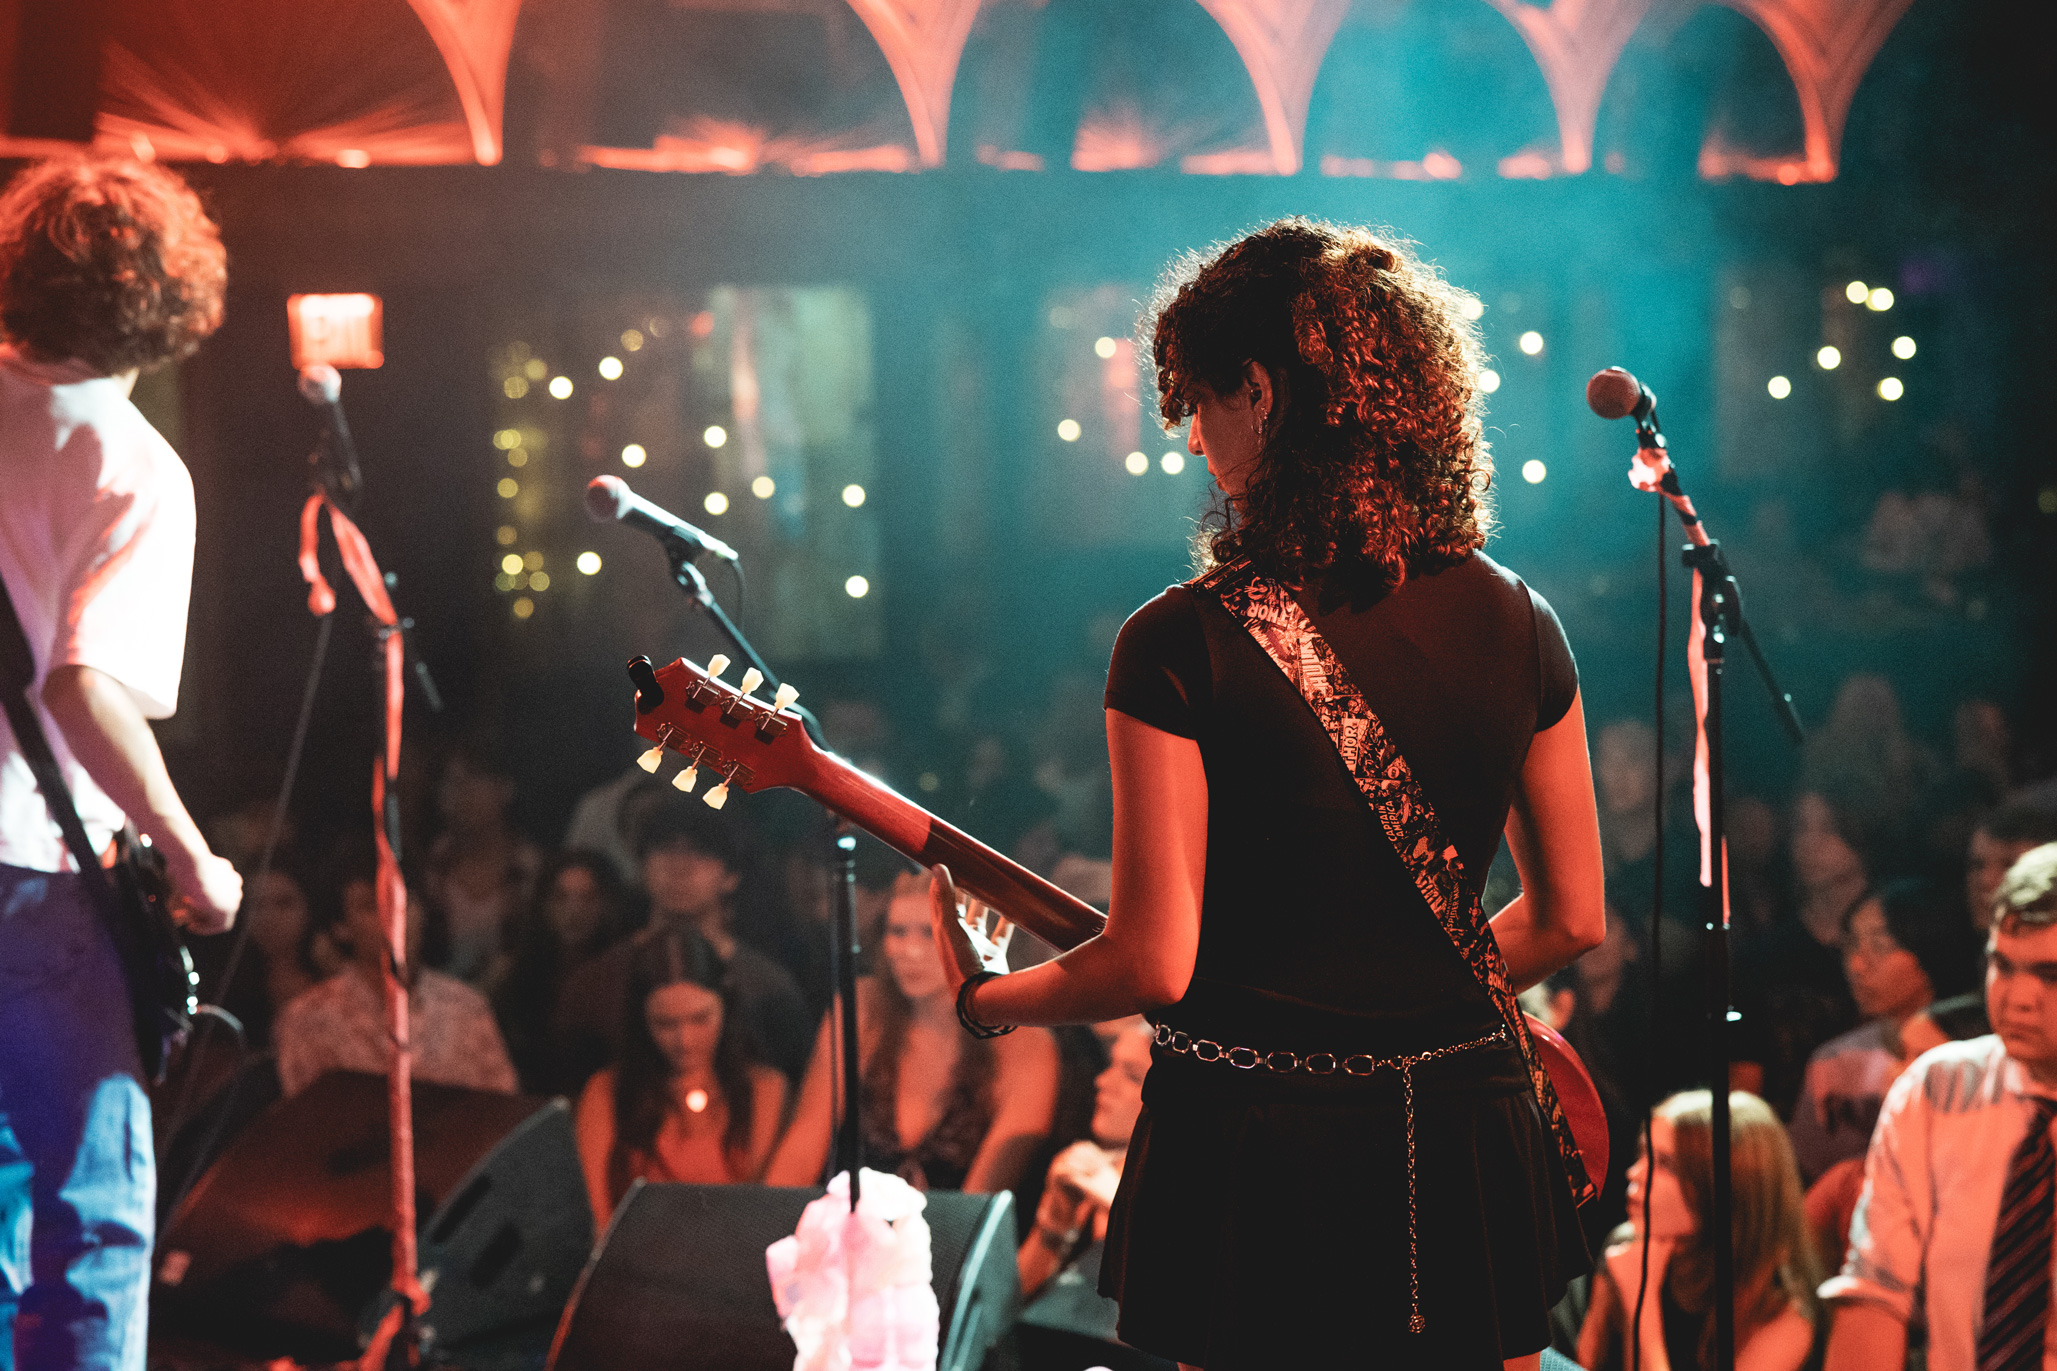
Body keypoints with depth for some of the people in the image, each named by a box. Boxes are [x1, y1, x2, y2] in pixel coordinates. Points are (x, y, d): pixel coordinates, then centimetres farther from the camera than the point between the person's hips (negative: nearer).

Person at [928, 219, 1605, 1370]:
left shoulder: (1182, 646, -14)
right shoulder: (1516, 625, 0)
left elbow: (1154, 963, -13)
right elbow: (1574, 917, 8)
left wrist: (986, 998, 5)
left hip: (1259, 1148, -4)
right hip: (1469, 1134, 4)